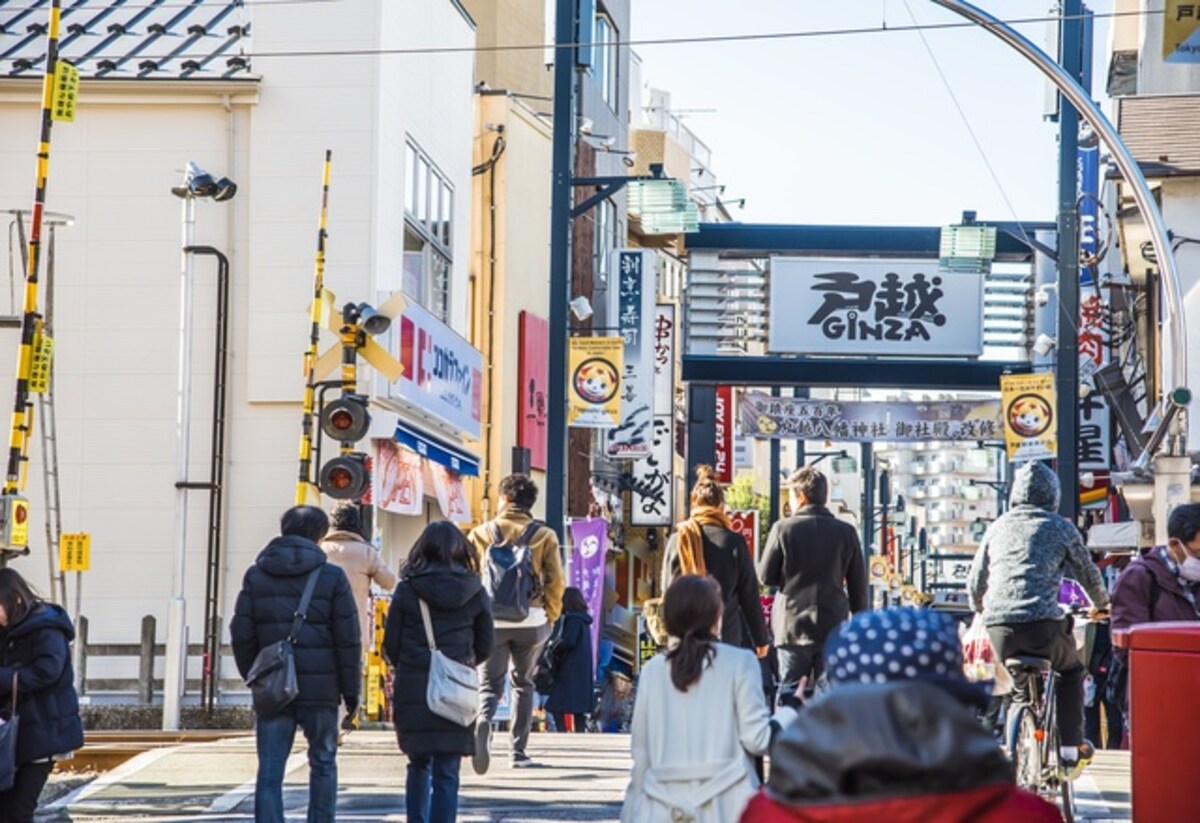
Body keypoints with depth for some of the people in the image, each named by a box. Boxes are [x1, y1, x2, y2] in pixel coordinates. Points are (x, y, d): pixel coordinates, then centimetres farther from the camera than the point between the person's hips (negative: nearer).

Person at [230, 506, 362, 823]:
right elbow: (348, 639, -3)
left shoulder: (256, 575, 4)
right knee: (323, 764, 13)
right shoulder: (332, 577, -3)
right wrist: (351, 689, 5)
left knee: (270, 771, 0)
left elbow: (242, 634, 4)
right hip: (320, 688, -1)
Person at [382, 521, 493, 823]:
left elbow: (391, 645, 1)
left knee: (419, 765, 18)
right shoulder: (475, 593, 0)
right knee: (447, 773, 1)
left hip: (412, 688, 1)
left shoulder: (407, 590, -3)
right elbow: (485, 648, 7)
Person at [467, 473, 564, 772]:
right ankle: (519, 752, 14)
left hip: (491, 619, 0)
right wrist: (550, 617, 9)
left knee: (489, 685, 4)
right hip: (531, 619, 1)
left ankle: (484, 724, -30)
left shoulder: (482, 533, 2)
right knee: (523, 683, 17)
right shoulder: (544, 535, 1)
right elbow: (555, 581, -2)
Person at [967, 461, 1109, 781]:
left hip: (998, 626, 3)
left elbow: (975, 584, 26)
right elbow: (1088, 574, 21)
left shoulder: (998, 527, 20)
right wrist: (1102, 604, 42)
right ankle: (1070, 751, 16)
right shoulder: (1060, 527, 11)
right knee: (1071, 671, 24)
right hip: (1042, 622, -3)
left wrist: (981, 610, 47)